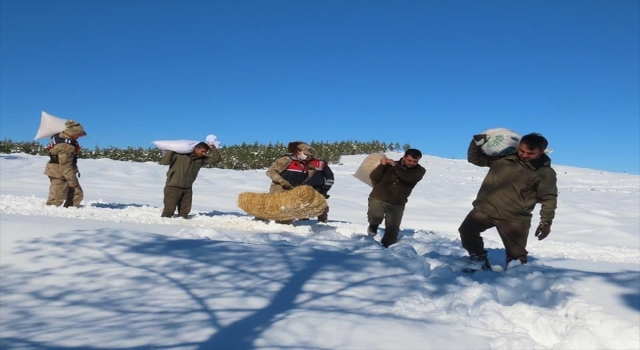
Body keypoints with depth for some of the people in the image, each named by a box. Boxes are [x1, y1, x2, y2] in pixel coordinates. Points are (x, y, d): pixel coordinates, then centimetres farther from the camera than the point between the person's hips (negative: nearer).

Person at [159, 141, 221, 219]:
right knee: (169, 210, -8)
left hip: (187, 189, 6)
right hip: (173, 186, -6)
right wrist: (171, 150, -20)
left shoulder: (201, 159, 4)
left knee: (184, 212, 8)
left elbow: (217, 159, 5)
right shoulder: (179, 154, -11)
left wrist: (212, 148, -4)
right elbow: (164, 162, -16)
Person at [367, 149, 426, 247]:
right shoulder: (390, 165, 1)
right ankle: (373, 226, 8)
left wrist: (395, 165, -17)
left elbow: (406, 177, -22)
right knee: (375, 215, -27)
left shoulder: (419, 171, -2)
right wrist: (382, 165, -14)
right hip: (378, 198, -1)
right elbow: (373, 177, -4)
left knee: (392, 230, 3)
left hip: (397, 204, 1)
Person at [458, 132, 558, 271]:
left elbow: (549, 198, 0)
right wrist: (477, 143, -3)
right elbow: (475, 158, 15)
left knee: (516, 253, -1)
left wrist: (546, 222, -9)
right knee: (467, 230, -10)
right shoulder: (504, 156, 5)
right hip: (486, 208, 3)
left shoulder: (545, 172, -2)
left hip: (514, 218, -3)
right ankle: (479, 260, 10)